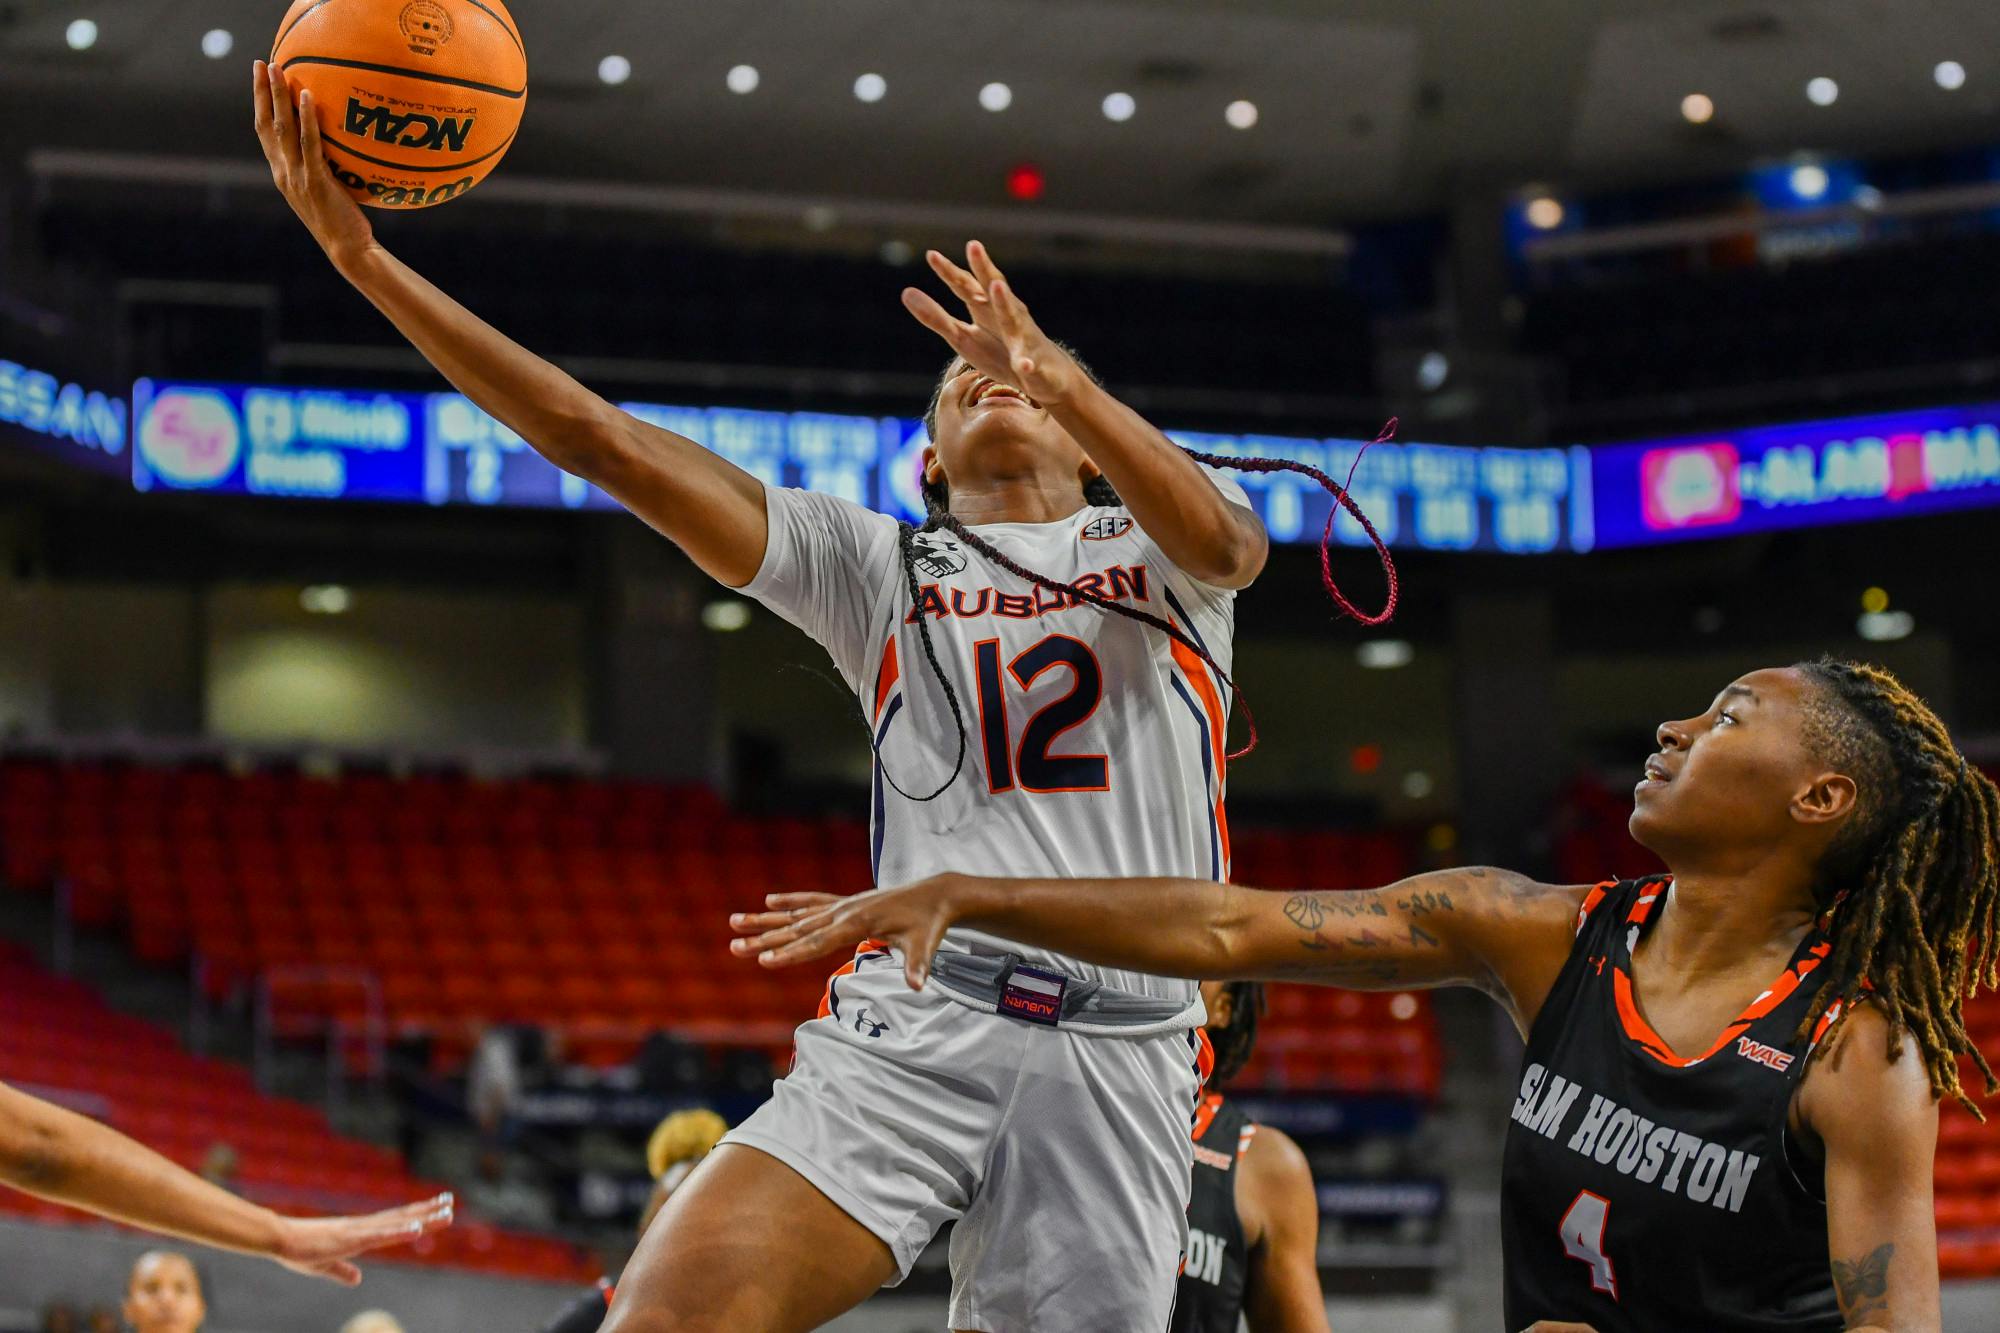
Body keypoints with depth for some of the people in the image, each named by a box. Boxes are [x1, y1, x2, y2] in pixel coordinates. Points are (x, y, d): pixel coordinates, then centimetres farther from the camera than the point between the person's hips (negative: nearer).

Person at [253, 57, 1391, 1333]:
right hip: (911, 1024, 0)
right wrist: (366, 258, 3)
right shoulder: (877, 563, 20)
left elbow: (1220, 538, -9)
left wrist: (1064, 377, -28)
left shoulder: (1159, 544, 18)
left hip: (1121, 1059, 0)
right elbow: (607, 444, 12)